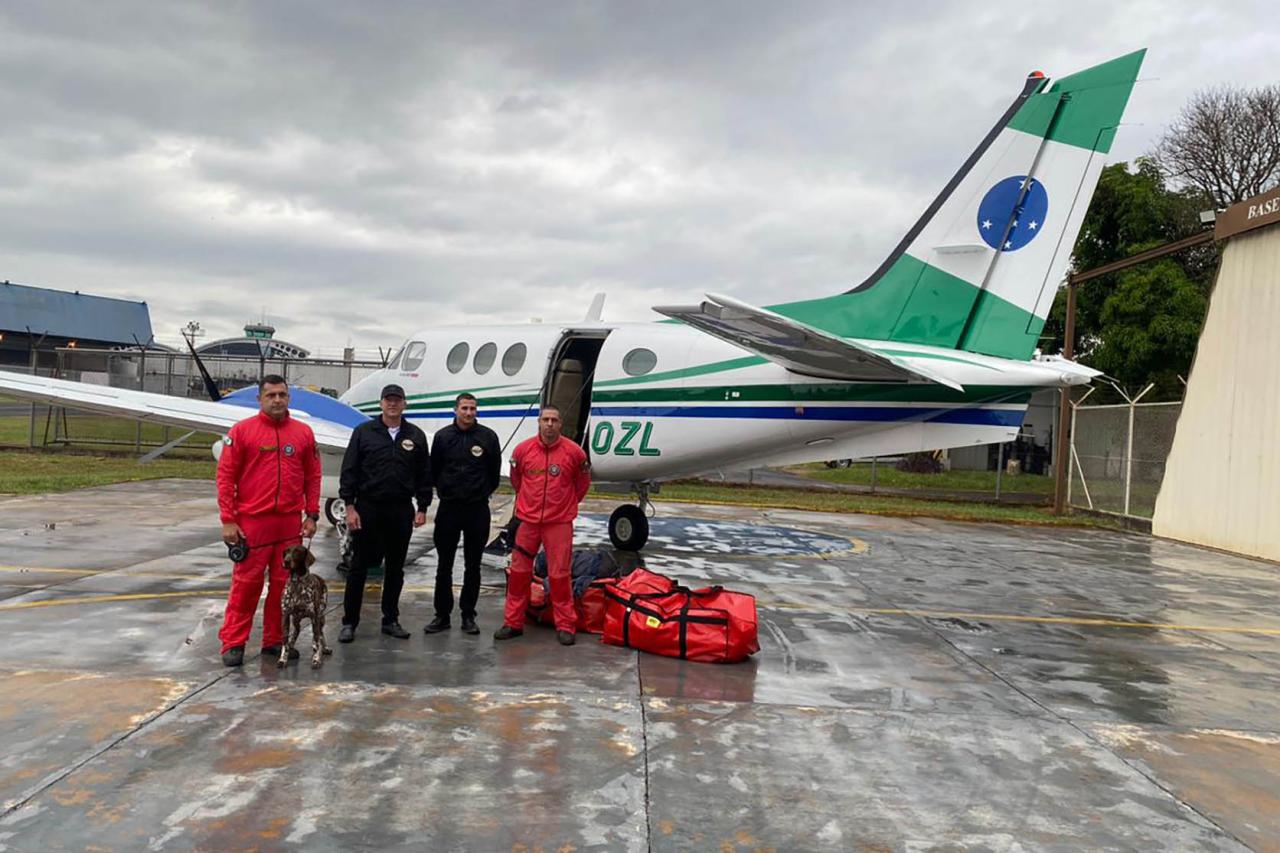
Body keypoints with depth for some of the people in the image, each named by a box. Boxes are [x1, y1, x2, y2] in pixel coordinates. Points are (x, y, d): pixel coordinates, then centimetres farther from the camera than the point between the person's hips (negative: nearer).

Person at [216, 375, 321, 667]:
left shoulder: (303, 432, 8)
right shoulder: (242, 430, -1)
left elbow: (312, 477, 12)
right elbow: (225, 476, -2)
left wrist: (311, 515, 6)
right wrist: (228, 520, -6)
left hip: (290, 522, 3)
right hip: (252, 522, -3)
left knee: (283, 584, 8)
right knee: (246, 583, 0)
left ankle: (275, 641, 20)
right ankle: (233, 643, 10)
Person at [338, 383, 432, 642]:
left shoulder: (416, 436, 6)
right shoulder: (364, 432, 1)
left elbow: (424, 475, 9)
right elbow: (349, 471, -1)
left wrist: (422, 508, 5)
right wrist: (350, 506, -7)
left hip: (401, 511, 2)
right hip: (368, 509, -2)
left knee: (395, 568, 10)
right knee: (359, 566, 3)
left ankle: (391, 620, 21)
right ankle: (349, 622, 12)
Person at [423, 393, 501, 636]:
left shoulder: (488, 437, -1)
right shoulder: (443, 436, 1)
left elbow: (494, 472, 7)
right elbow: (434, 471, 10)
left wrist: (482, 493, 9)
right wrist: (444, 491, 10)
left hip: (477, 509, -1)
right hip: (448, 507, 1)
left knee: (473, 566, 7)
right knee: (444, 565, 5)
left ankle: (468, 615, 15)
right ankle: (442, 615, 14)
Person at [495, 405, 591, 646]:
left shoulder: (574, 452, -6)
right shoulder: (523, 449, -2)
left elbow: (583, 483, 11)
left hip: (559, 523, -2)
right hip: (527, 521, 2)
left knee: (559, 575, 0)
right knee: (519, 572, 7)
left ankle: (565, 625, 10)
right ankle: (513, 623, 18)